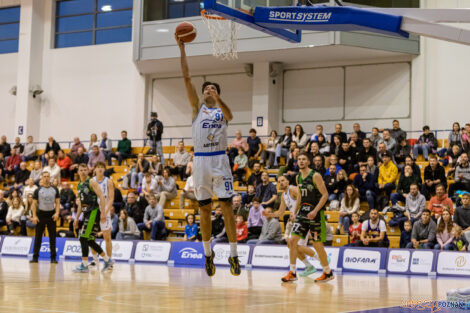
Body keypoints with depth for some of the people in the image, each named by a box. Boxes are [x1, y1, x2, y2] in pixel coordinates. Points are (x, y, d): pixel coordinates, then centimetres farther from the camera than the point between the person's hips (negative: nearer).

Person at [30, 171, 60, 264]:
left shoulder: (54, 190, 5)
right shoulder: (38, 190, 1)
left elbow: (57, 202, 5)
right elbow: (34, 203, 1)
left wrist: (57, 213, -10)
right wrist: (34, 216, -8)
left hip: (51, 215, 1)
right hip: (41, 214, -1)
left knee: (52, 237, 1)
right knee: (38, 237, 2)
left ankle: (53, 258, 5)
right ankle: (35, 257, 8)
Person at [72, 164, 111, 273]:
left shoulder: (92, 182, -8)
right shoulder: (79, 185, 16)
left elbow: (102, 197, -14)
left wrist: (103, 213, -22)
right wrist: (77, 218, 21)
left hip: (93, 213, -9)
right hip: (86, 214, 9)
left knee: (84, 238, -13)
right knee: (89, 240, 11)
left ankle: (84, 266, -8)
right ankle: (107, 261, 22)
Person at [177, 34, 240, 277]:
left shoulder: (222, 110, 11)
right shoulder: (197, 108, 11)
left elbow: (229, 116, -15)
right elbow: (186, 78, 4)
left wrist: (218, 99, -33)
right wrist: (182, 49, -1)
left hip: (220, 160, -1)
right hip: (200, 160, 1)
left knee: (227, 206, -5)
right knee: (204, 209, 5)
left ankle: (233, 254, -3)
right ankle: (208, 254, 15)